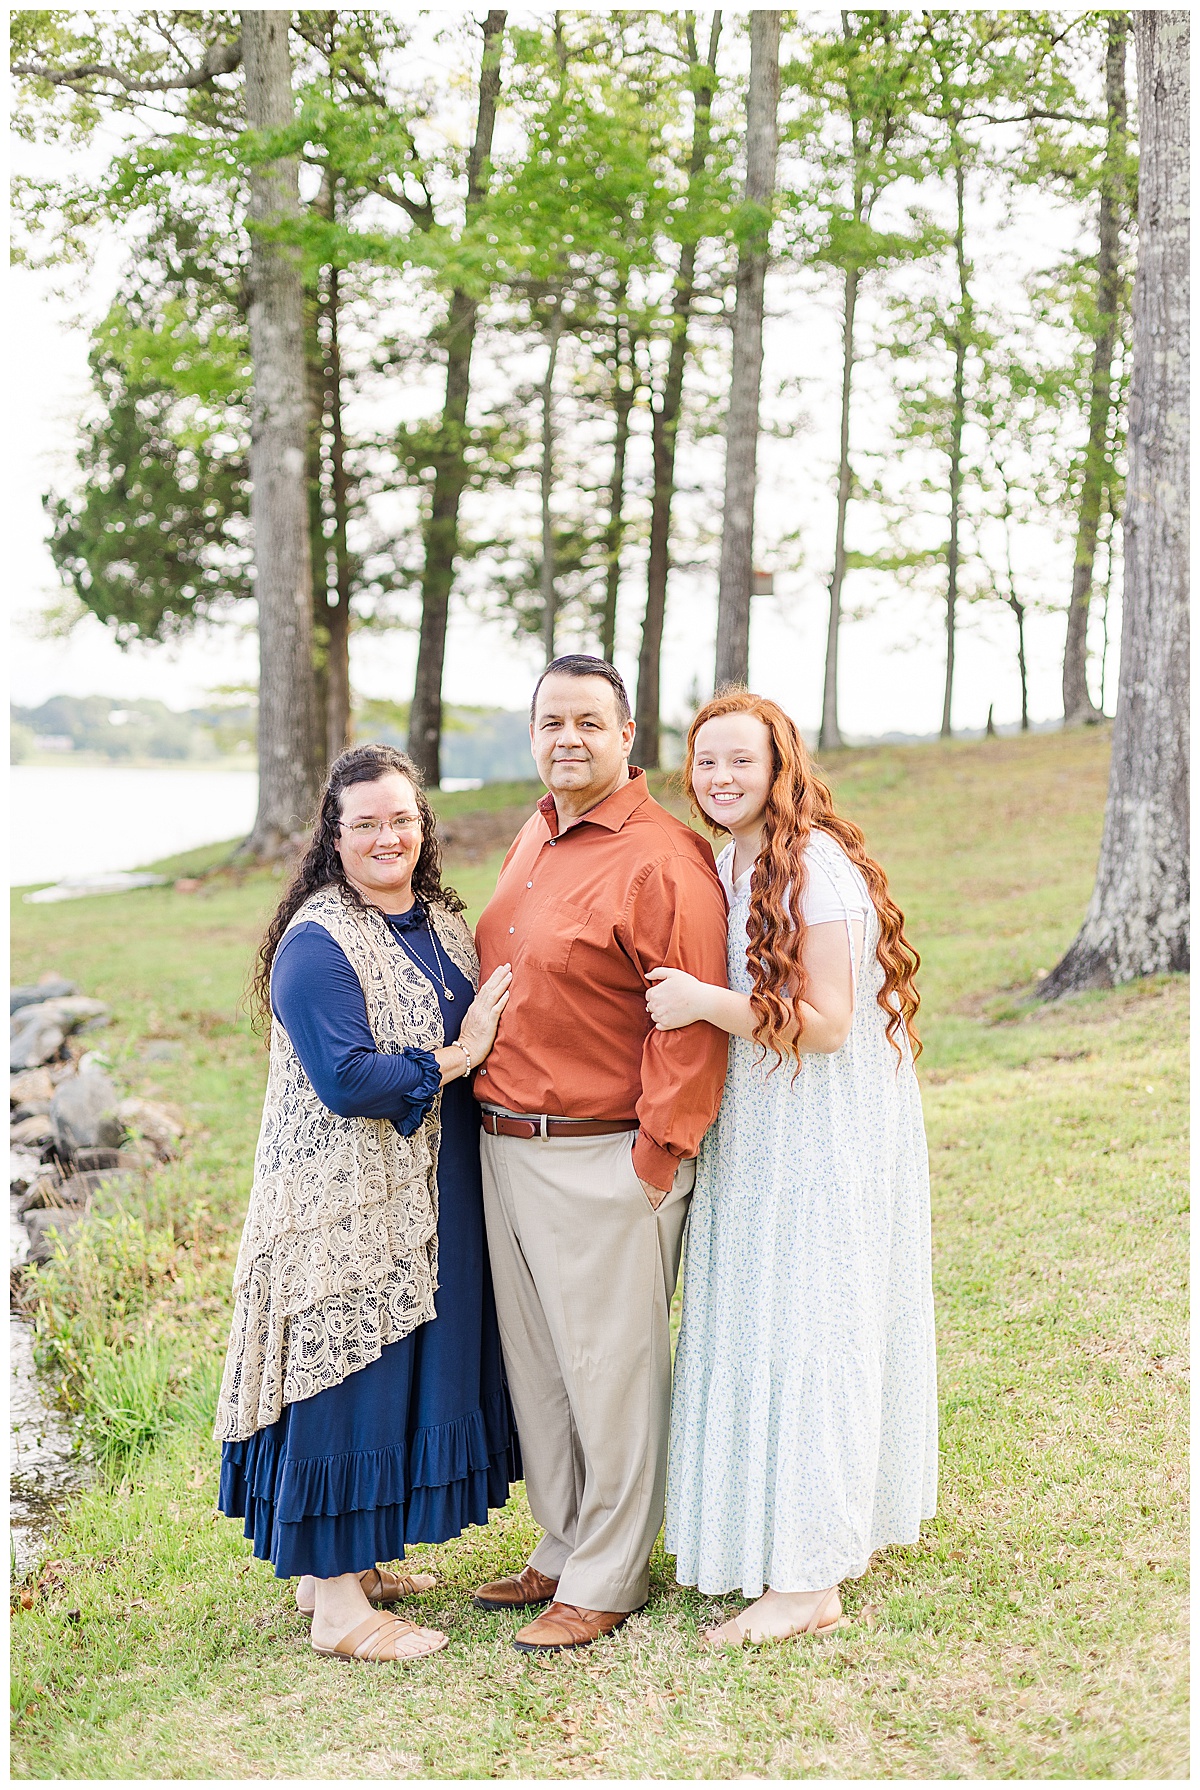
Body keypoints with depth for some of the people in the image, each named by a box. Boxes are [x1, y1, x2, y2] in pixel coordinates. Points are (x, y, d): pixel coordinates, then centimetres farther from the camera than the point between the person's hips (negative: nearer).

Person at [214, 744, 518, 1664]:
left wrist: (500, 1029, -2)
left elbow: (489, 1028, 19)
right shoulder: (317, 946, -15)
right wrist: (456, 1058, -14)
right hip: (347, 1205, -8)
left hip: (431, 1200, 8)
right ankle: (337, 1602, 8)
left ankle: (348, 1558, 30)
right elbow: (346, 1079, -22)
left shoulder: (443, 921, 10)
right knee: (352, 1377, -2)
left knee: (410, 1372, 15)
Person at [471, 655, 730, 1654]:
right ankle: (563, 1551, 34)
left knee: (610, 1373, 4)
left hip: (603, 1160, -9)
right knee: (534, 1365, 18)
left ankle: (607, 1581, 20)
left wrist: (654, 1162, -17)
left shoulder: (661, 860, -15)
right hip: (505, 1150, 9)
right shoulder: (535, 840, 13)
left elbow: (692, 1025, -18)